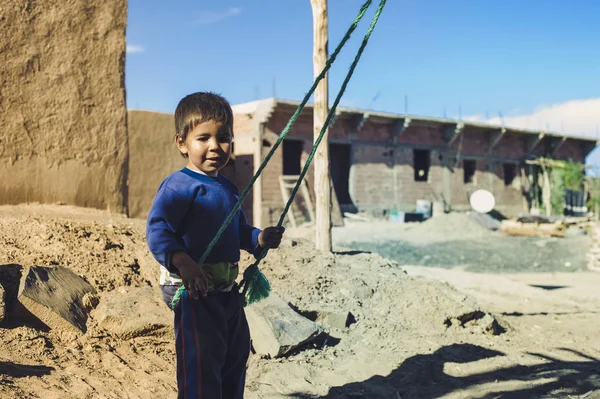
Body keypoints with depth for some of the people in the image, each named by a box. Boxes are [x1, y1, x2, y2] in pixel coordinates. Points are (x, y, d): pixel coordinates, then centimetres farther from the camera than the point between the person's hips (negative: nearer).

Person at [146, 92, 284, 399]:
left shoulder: (228, 189, 13)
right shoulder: (179, 185, -14)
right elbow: (157, 229, -23)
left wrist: (259, 238, 6)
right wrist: (182, 262, -36)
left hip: (227, 289, 9)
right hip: (193, 289, -9)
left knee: (236, 353, 21)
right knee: (202, 360, -6)